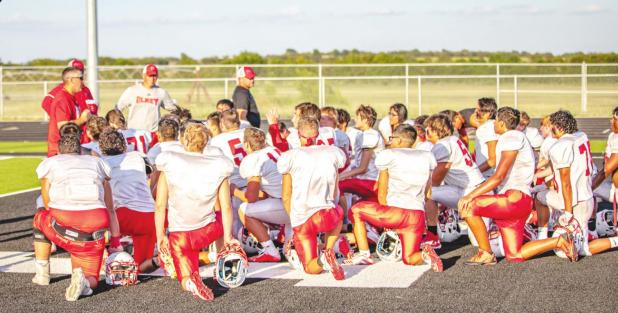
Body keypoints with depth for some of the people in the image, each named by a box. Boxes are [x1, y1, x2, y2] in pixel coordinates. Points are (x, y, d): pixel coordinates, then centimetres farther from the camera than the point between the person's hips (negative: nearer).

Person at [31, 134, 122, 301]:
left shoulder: (49, 163, 19)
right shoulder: (97, 163, 25)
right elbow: (110, 209, 27)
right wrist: (115, 242, 34)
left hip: (63, 227, -1)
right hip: (94, 229, 1)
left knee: (40, 219, 35)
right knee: (91, 280, 18)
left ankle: (42, 274, 34)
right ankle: (83, 281, -18)